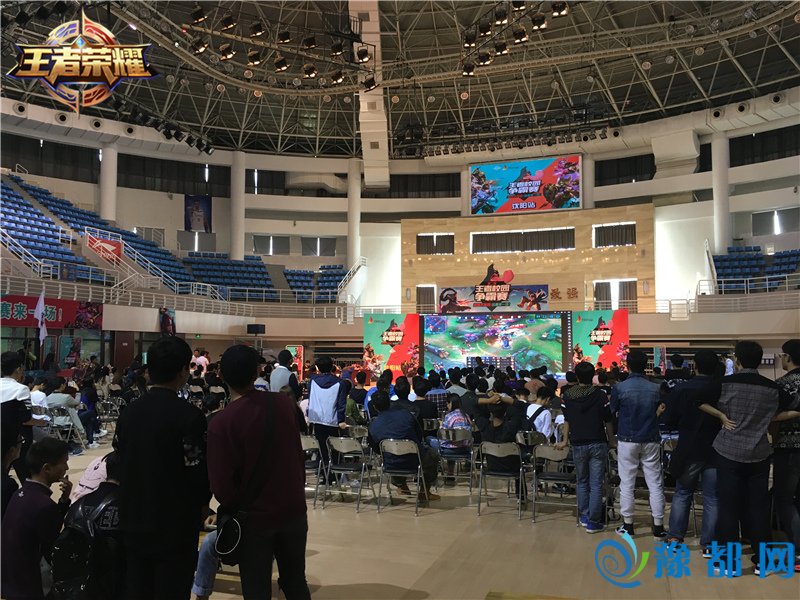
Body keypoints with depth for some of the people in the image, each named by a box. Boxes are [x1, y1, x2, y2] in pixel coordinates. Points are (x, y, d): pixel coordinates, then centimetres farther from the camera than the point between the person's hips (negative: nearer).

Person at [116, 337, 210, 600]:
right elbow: (199, 474, -16)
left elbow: (123, 464, 10)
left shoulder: (128, 413, 2)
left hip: (134, 523, 6)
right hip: (175, 526, -6)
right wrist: (201, 504, 5)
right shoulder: (188, 416, -18)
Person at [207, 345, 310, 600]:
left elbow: (221, 484, -15)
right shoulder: (284, 403, -6)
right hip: (294, 508, 4)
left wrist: (235, 508, 5)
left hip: (255, 516, -3)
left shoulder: (221, 423, -18)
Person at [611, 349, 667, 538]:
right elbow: (658, 413, 5)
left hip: (627, 440, -2)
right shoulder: (655, 389, -2)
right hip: (651, 440, 2)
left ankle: (627, 525, 12)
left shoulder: (619, 388, -9)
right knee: (655, 484, 8)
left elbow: (612, 413, 0)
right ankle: (658, 526, 11)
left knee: (627, 484, 6)